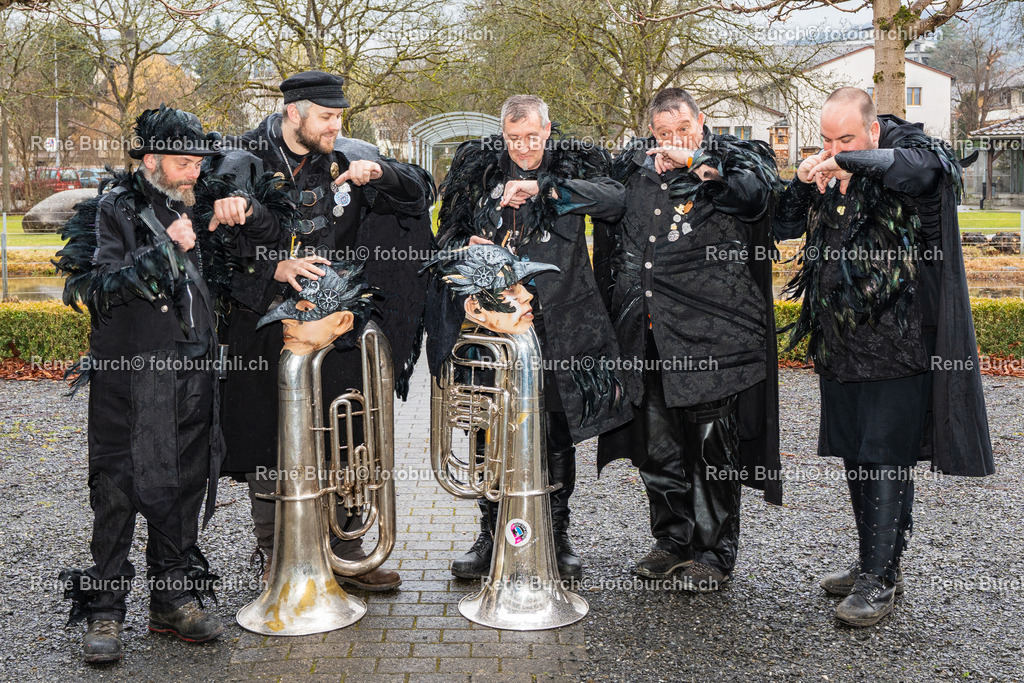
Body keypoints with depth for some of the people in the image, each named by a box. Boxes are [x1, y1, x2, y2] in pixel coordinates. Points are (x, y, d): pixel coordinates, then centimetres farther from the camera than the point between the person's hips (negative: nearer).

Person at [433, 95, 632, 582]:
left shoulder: (571, 167, 5)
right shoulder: (478, 171, 10)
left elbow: (613, 197, -16)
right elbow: (448, 235, 17)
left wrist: (541, 187, -23)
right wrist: (466, 247, -6)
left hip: (558, 324, -1)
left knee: (558, 433, 6)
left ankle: (557, 535, 21)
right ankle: (490, 535, 17)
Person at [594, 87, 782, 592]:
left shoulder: (734, 158, 5)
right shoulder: (633, 168, 15)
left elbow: (756, 191, -18)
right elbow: (609, 237, 30)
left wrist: (695, 162, -19)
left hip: (710, 331, -5)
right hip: (646, 336, 5)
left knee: (712, 445, -1)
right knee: (658, 445, 11)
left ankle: (713, 552, 12)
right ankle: (672, 540, 27)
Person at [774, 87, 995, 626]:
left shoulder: (908, 156, -7)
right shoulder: (826, 180, 10)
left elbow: (924, 166, -29)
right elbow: (782, 227, 13)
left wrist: (848, 161, -36)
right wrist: (804, 182, -4)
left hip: (896, 344, -7)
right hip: (837, 344, 7)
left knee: (887, 460, -4)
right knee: (854, 456, 14)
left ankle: (881, 578, 5)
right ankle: (871, 563, 29)